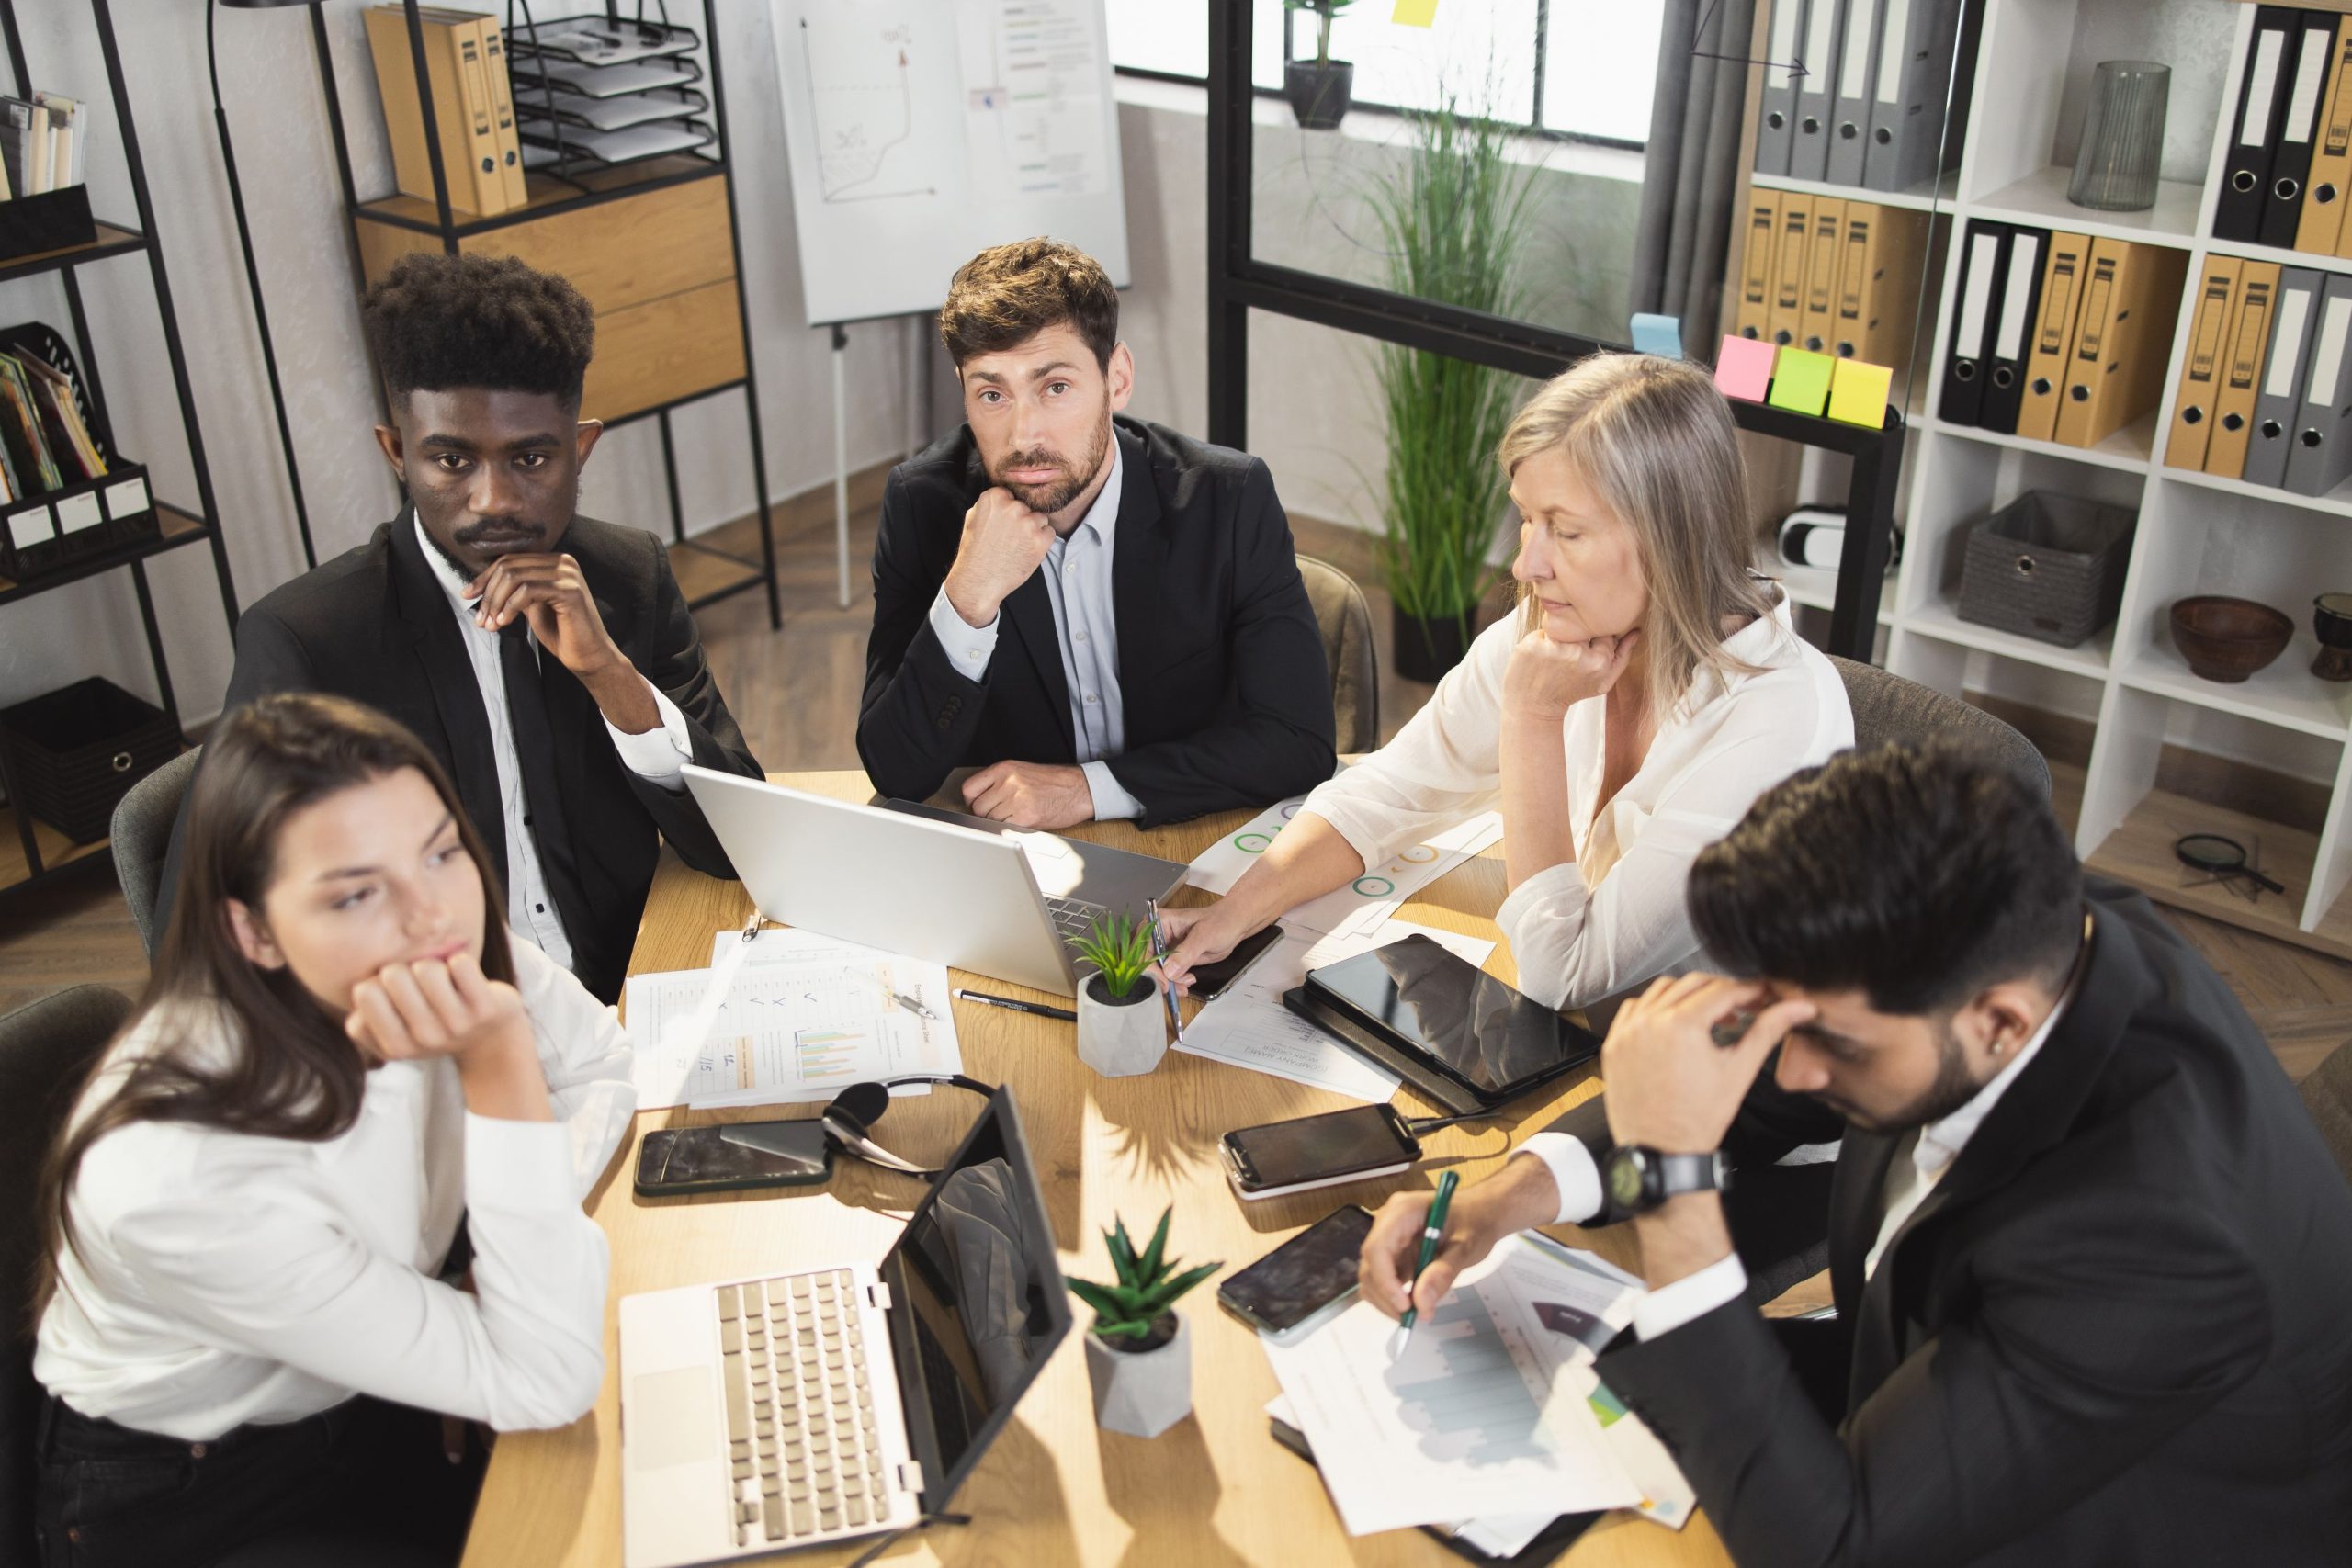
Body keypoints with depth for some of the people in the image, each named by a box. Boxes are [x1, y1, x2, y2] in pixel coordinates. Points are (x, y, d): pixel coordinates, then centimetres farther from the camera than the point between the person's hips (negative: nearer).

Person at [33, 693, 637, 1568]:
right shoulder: (182, 1177, -37)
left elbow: (602, 1070, 0)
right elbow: (544, 1385, -33)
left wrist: (536, 1227, -19)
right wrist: (501, 1065, -41)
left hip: (362, 1398, 6)